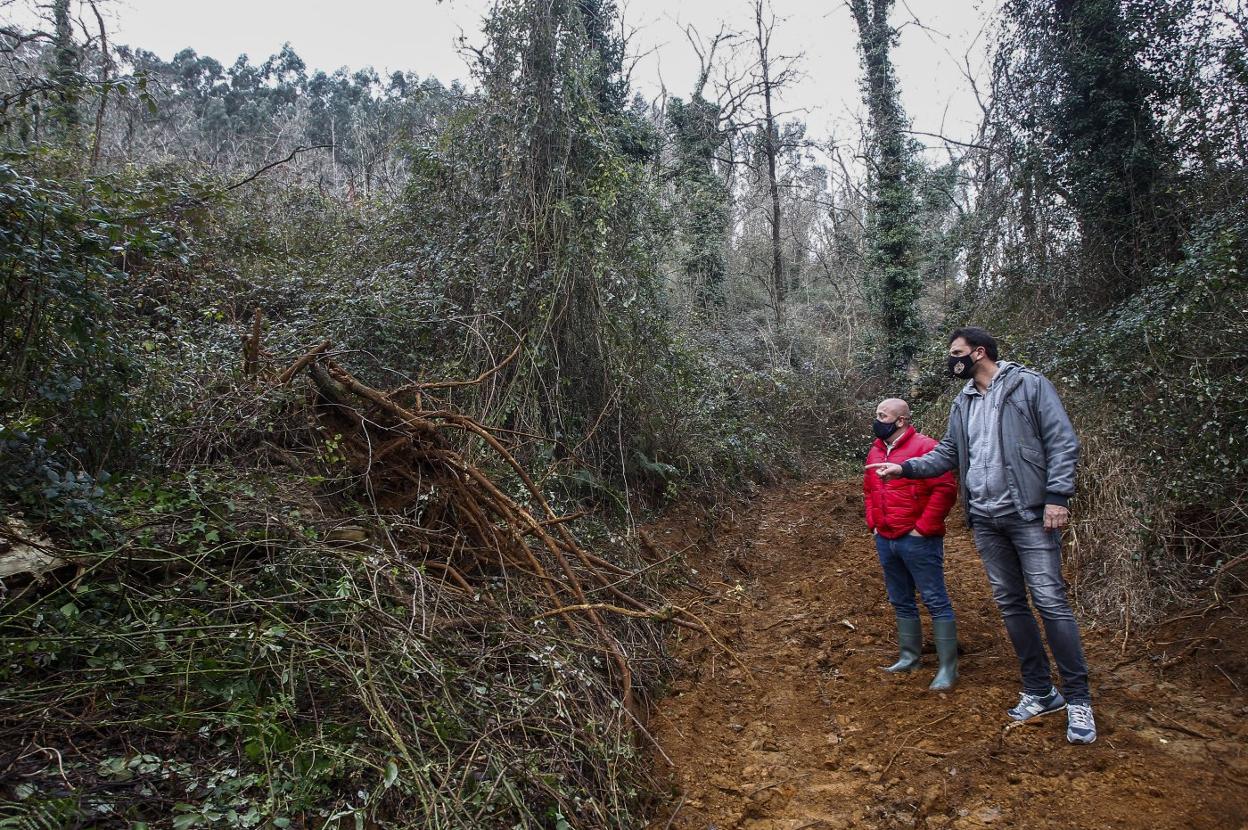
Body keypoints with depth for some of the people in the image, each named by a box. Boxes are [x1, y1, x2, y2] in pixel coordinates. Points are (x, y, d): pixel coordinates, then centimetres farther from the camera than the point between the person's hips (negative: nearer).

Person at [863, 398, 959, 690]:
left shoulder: (923, 447, -12)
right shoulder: (875, 452, 12)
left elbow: (945, 490, -18)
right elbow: (868, 491, 25)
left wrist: (923, 527, -17)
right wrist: (873, 523, 14)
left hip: (918, 541, -8)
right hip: (885, 541, 8)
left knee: (936, 601, -2)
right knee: (901, 602, 16)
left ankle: (948, 667, 5)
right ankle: (909, 657, 29)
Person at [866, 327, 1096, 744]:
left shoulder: (1030, 385, -5)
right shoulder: (962, 403, 13)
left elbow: (1063, 442, -9)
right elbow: (947, 454, 15)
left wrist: (1057, 496, -16)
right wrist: (904, 468, 2)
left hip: (1029, 514, -6)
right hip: (985, 520, 7)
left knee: (1050, 601, -7)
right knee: (1010, 603, 11)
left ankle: (1078, 700, 5)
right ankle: (1039, 692, 23)